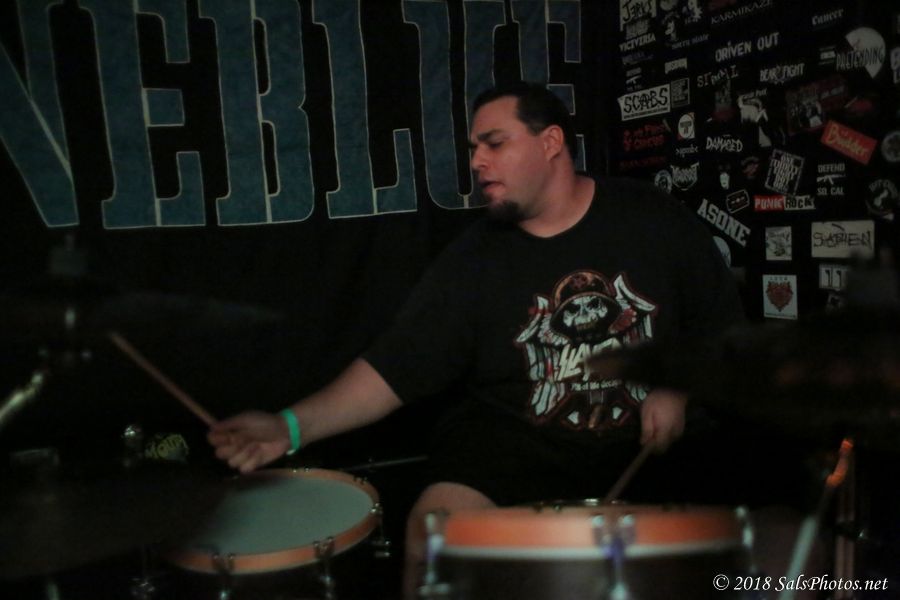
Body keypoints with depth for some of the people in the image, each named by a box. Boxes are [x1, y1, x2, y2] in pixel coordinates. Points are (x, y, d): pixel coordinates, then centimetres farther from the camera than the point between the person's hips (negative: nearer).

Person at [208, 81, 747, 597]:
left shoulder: (653, 218, -1)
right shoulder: (473, 261, -4)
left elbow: (724, 326, 7)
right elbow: (396, 366, -10)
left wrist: (680, 386, -12)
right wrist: (294, 425, -24)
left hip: (650, 439, 2)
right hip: (517, 440, -1)